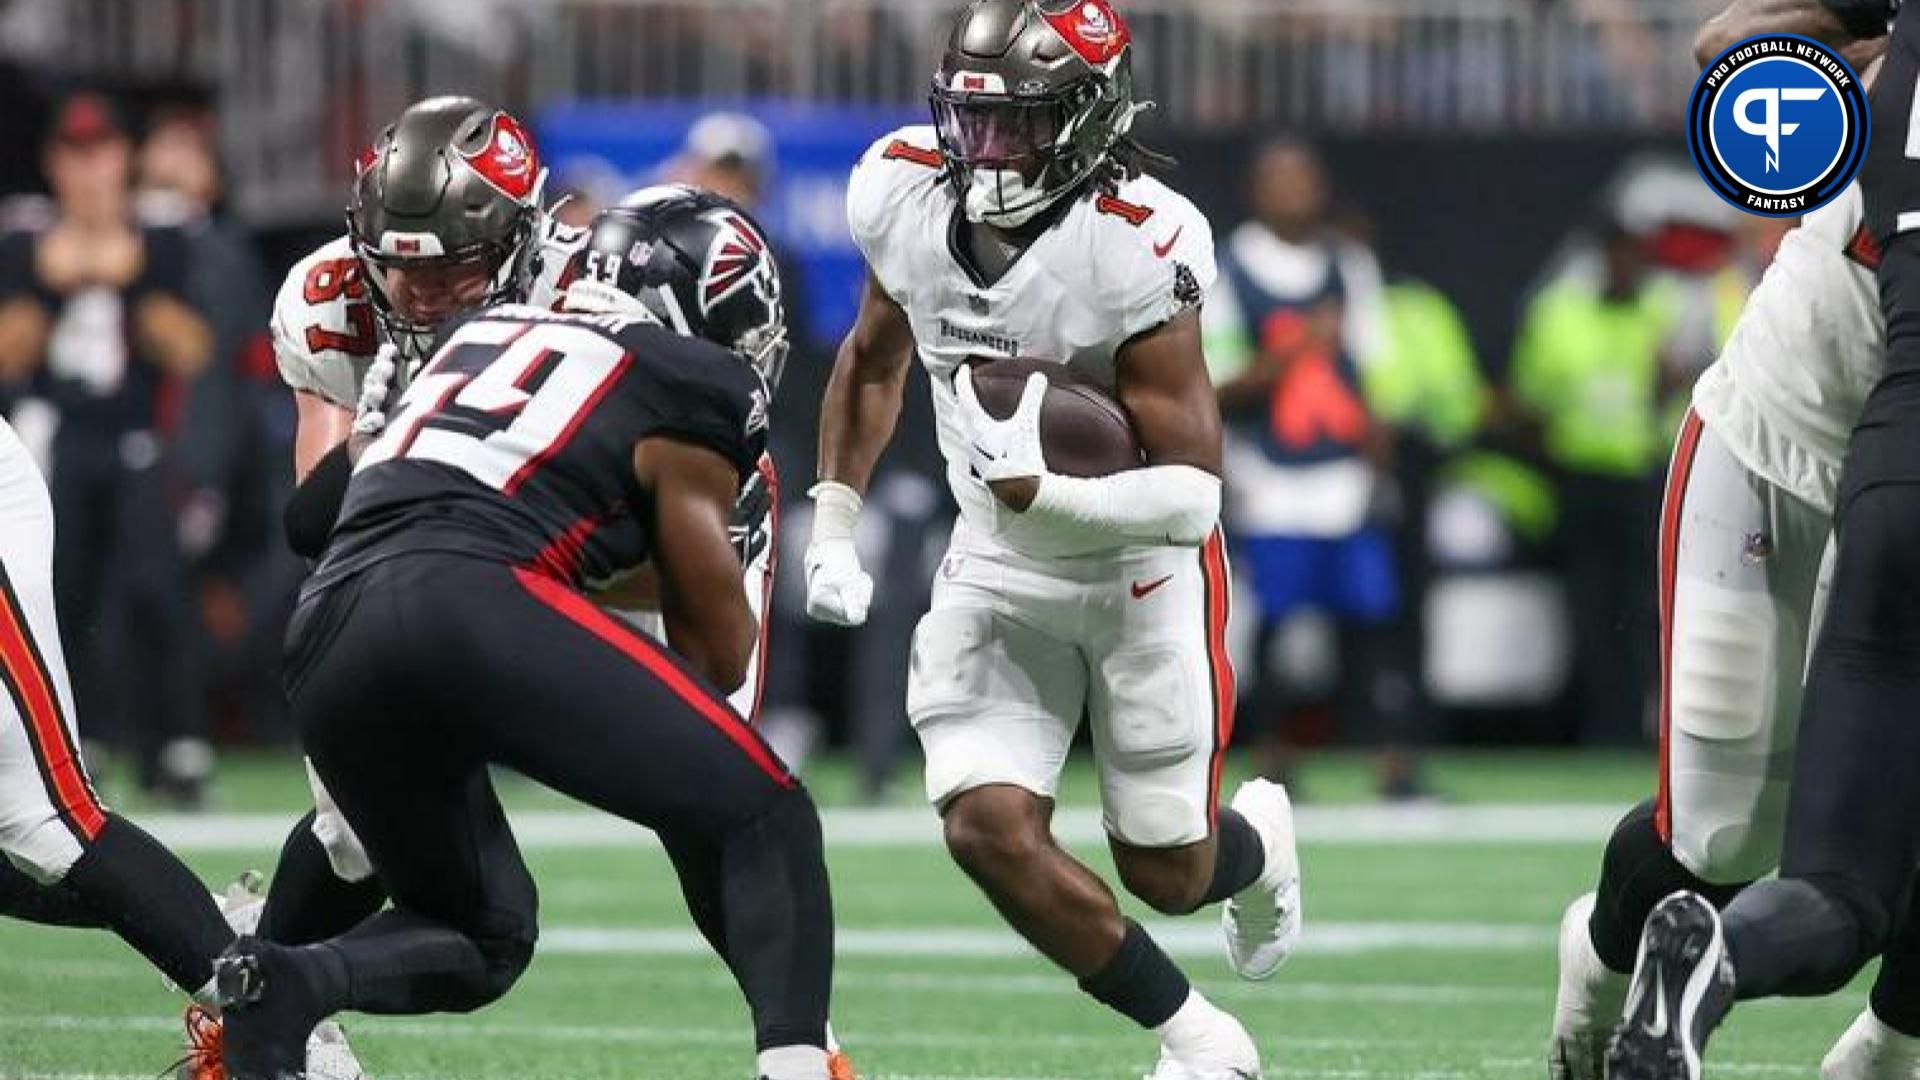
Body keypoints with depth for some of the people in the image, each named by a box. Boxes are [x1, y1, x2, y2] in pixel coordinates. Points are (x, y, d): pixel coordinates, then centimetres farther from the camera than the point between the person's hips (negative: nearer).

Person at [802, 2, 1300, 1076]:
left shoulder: (1136, 249, -29)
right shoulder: (904, 193, -13)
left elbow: (1196, 490, -27)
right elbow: (874, 363, 9)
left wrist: (1046, 492, -42)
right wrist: (833, 531, 8)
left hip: (1140, 563, -4)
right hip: (1000, 562, 4)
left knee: (1164, 869, 5)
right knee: (991, 831, -11)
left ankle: (1257, 842, 45)